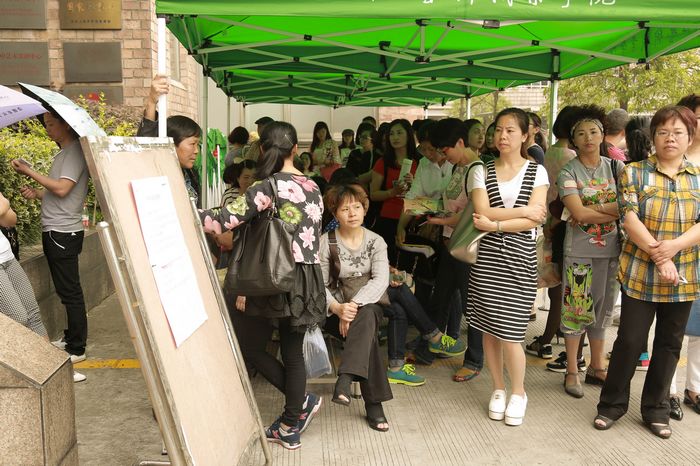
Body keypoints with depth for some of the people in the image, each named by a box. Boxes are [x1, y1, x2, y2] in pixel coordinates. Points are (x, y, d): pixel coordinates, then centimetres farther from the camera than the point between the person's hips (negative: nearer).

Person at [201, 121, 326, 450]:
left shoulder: (271, 185, -12)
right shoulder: (313, 188, 10)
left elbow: (226, 219, -19)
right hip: (308, 281, 7)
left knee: (247, 347, 10)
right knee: (293, 353, 15)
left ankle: (303, 401, 16)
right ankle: (290, 428, 24)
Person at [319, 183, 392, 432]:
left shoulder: (376, 241, 2)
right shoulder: (326, 242, -3)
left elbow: (381, 280, -13)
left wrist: (354, 305, -28)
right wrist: (338, 308, -28)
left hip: (368, 306, 2)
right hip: (335, 310, -2)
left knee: (365, 317, -36)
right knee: (367, 331, -33)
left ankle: (345, 379, -45)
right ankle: (373, 404, -33)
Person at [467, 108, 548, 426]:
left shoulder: (536, 172, 5)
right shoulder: (481, 172, 7)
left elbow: (534, 220, -7)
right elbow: (482, 213, -7)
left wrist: (496, 224, -14)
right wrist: (523, 211, -9)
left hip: (520, 257, -1)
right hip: (486, 257, 2)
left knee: (509, 332, -4)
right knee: (489, 328, 6)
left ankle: (518, 392, 19)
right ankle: (498, 389, 25)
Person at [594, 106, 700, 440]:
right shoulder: (634, 173, -1)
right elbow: (630, 218, -12)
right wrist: (659, 258, -19)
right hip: (641, 274, -3)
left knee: (669, 344, 12)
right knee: (630, 340, 2)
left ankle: (655, 409, 27)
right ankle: (612, 404, 19)